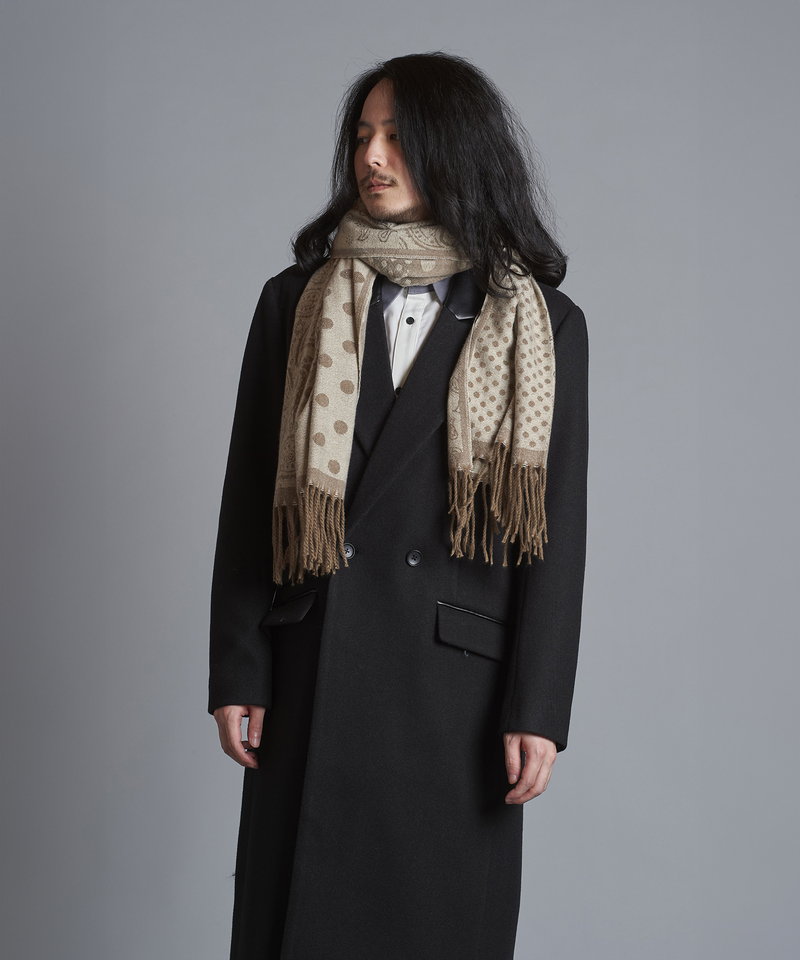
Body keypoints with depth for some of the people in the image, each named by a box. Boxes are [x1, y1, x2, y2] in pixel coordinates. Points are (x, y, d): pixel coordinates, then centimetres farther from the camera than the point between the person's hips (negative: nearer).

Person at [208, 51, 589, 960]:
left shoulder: (542, 325, 3)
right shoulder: (295, 302, 7)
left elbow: (557, 528, 0)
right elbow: (248, 498, 6)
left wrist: (539, 709, -6)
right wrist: (236, 673, 0)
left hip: (458, 680, -1)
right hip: (312, 673, 1)